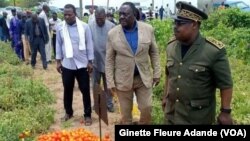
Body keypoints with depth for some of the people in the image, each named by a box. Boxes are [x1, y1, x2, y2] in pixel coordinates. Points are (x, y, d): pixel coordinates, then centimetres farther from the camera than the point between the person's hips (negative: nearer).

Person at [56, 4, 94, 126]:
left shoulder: (84, 26, -6)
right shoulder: (60, 27, 0)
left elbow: (89, 44, -3)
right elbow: (58, 45, 6)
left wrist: (90, 62, -4)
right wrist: (58, 61, 5)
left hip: (82, 64, -2)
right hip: (67, 64, 2)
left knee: (85, 90, 6)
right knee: (67, 90, 14)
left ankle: (87, 115, 19)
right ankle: (68, 112, 33)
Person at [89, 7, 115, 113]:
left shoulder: (111, 26, -8)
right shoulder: (90, 26, -6)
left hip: (107, 61, -1)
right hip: (95, 61, 1)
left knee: (108, 84, 12)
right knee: (95, 84, 15)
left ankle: (109, 103, 25)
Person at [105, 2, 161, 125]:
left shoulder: (148, 29, -5)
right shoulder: (112, 33, -7)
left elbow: (154, 52, 4)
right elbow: (109, 60, -3)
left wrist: (156, 73, 1)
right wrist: (110, 82, -5)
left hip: (144, 78, 1)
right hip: (123, 80, -1)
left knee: (147, 108, 7)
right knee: (125, 112, 10)